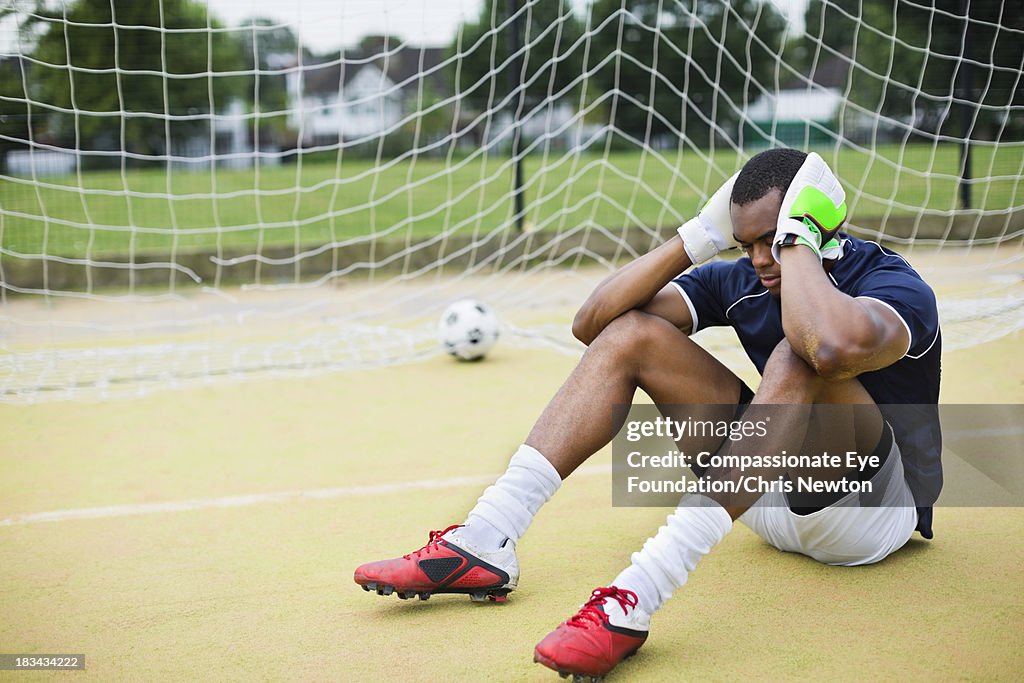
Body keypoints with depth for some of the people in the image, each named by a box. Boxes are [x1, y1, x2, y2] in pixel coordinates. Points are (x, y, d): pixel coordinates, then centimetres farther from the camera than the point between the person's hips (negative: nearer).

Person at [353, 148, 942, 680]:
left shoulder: (895, 286, -18)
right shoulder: (738, 279, 1)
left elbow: (836, 345, -46)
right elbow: (592, 322, -7)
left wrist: (798, 240, -28)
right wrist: (700, 237, -15)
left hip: (875, 510, -6)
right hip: (774, 500, 6)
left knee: (799, 356, -36)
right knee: (630, 331, -7)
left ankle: (639, 596, -47)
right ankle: (485, 544, -20)